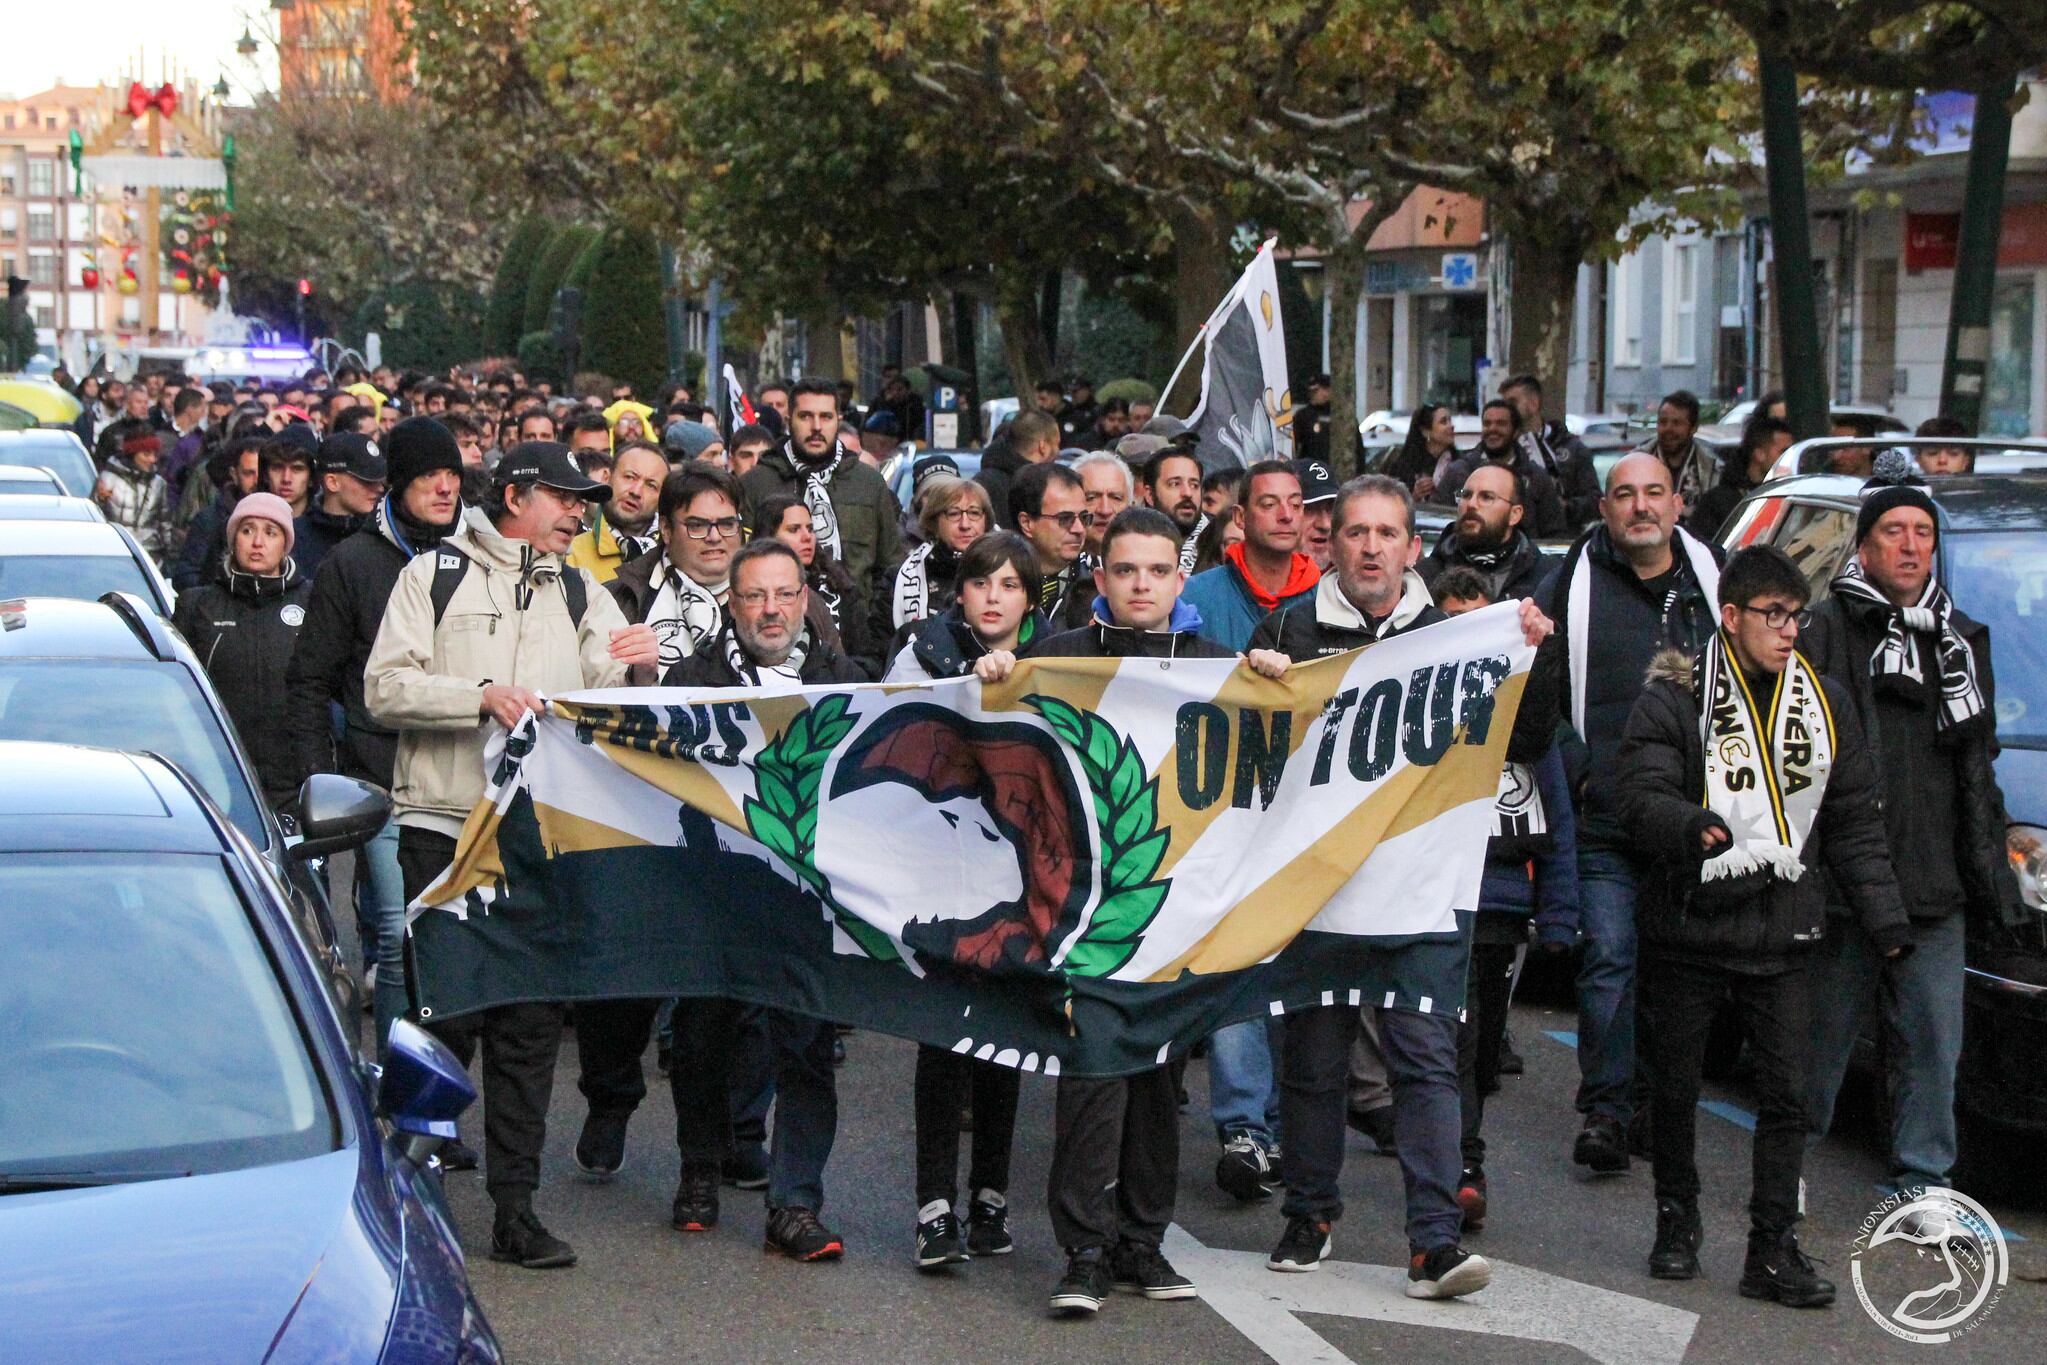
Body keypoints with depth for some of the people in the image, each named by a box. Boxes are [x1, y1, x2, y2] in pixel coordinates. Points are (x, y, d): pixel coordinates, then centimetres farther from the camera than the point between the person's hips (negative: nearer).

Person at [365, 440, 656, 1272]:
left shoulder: (582, 595, 15)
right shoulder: (435, 576, 5)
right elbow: (385, 688, -5)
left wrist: (638, 670, -12)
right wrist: (481, 694, -16)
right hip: (443, 827, -3)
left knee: (531, 1024, 3)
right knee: (441, 1013, 0)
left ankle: (514, 1209, 7)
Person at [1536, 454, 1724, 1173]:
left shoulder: (1714, 581, 10)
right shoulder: (1572, 587, 2)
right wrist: (1573, 765, -6)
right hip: (1604, 823, -3)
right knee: (1610, 963, -8)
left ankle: (1659, 1106, 19)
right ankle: (1607, 1112, -4)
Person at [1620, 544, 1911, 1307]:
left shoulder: (1825, 703, 10)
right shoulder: (1674, 700, -4)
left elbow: (1854, 821, 14)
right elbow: (1642, 797, -14)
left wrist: (1883, 915, 7)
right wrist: (1694, 827, -36)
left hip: (1782, 935, 3)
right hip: (1687, 930, -3)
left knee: (1787, 1092, -1)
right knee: (1674, 1087, 7)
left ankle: (1773, 1250, 5)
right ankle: (1677, 1223, 26)